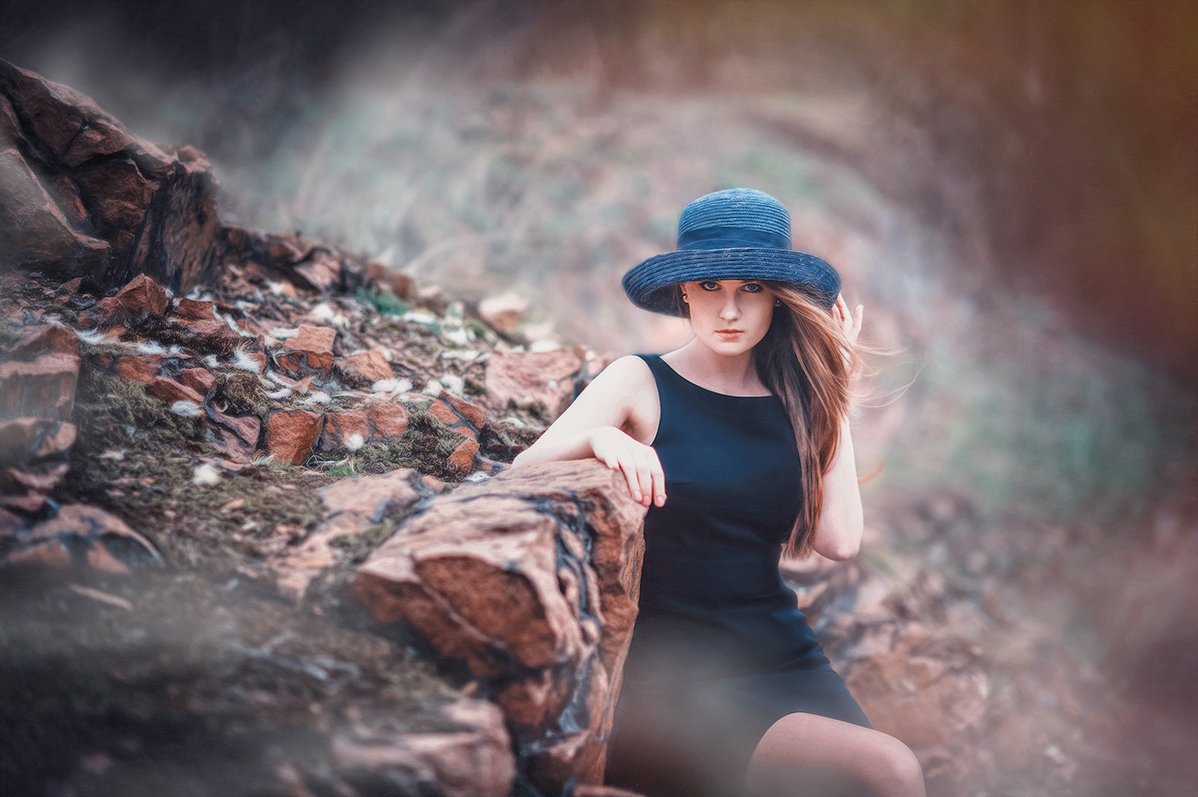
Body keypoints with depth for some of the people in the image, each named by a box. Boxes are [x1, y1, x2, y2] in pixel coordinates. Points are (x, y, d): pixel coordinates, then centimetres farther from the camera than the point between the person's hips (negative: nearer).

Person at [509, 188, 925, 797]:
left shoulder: (794, 399, 8)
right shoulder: (641, 383, 0)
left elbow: (839, 539, -4)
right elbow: (519, 477, -10)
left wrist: (833, 394, 1)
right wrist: (593, 437, -31)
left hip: (778, 655, 4)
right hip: (667, 672, -4)